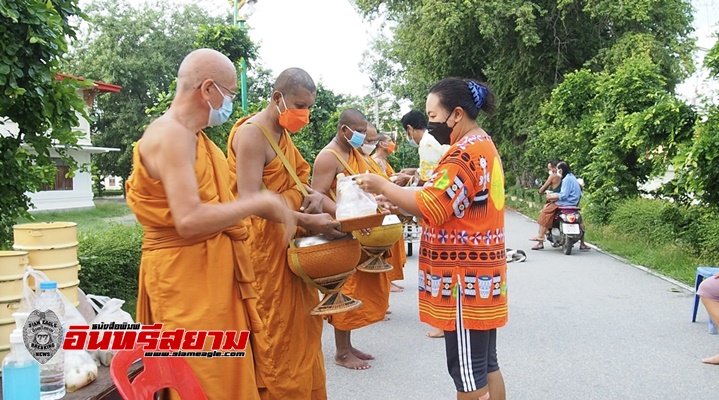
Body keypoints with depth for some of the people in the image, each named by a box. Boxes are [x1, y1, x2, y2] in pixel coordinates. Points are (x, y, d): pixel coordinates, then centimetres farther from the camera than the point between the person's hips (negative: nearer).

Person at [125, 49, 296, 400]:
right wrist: (259, 203, -20)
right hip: (186, 276, -10)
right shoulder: (172, 134, -17)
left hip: (209, 273, 10)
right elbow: (190, 221, -27)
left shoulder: (189, 136, 14)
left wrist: (262, 209, 11)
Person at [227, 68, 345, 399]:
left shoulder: (283, 134, 14)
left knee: (302, 326, 13)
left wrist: (312, 195, -3)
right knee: (276, 336, -3)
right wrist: (308, 221, -29)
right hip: (263, 244, -9)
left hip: (288, 242, 9)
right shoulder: (251, 134, -15)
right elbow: (250, 201, -23)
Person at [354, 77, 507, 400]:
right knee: (485, 364, 16)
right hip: (479, 275, 10)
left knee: (468, 372, -1)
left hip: (465, 279, -10)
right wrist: (400, 204, 5)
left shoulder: (465, 152, -18)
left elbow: (431, 207, -21)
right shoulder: (483, 145, 16)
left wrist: (382, 186, -11)